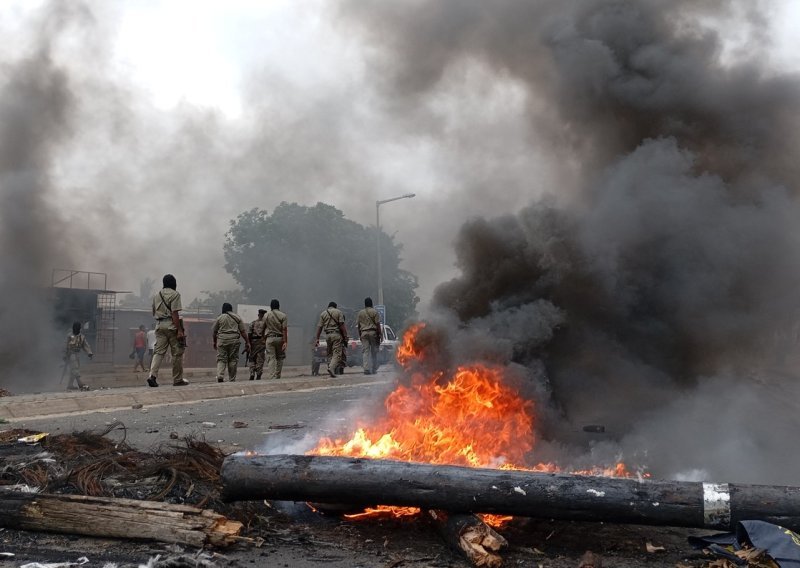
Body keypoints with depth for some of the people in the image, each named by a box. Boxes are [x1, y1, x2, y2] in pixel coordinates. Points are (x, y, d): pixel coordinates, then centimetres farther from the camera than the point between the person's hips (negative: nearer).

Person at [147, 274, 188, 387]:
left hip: (159, 325, 6)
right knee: (177, 353, 2)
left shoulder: (156, 295, 15)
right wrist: (179, 330, -16)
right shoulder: (175, 294, -6)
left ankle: (152, 375, -15)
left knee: (158, 351, 3)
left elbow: (153, 313, 19)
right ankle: (177, 380, 7)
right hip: (171, 325, -6)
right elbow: (174, 313, -14)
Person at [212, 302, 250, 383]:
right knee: (233, 359, 5)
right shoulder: (237, 318, 9)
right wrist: (247, 342, 9)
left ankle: (220, 376, -19)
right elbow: (243, 331, 5)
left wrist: (214, 342, 21)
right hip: (234, 340, 0)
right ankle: (232, 379, 7)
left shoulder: (219, 317, 7)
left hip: (222, 340, 0)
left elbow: (214, 331, 9)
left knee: (221, 359, 1)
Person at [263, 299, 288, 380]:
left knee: (270, 359, -3)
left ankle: (271, 377, -14)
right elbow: (285, 329, -8)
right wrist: (285, 342, -11)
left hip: (269, 338, 0)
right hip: (280, 338, 0)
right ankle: (277, 376, 13)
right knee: (279, 358, 13)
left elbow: (264, 328, 11)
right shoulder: (283, 316, -1)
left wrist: (264, 338, 24)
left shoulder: (266, 315, 5)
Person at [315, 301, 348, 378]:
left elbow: (319, 326, 7)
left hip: (327, 335, 4)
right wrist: (345, 336, -5)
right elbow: (342, 325, -6)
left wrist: (317, 338, 7)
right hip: (336, 334, -4)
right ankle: (332, 368, -28)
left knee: (330, 354, 12)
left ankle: (331, 372, 8)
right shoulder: (338, 312, 3)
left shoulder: (323, 313, 12)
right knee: (337, 353, -7)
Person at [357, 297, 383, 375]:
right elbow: (377, 324, -6)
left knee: (365, 352, 1)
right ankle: (374, 369, 9)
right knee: (374, 351, 6)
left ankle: (366, 369, -9)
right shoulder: (375, 312, -1)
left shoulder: (360, 313, 9)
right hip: (373, 332, -2)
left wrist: (360, 335, 17)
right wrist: (380, 334, -3)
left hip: (364, 333, 2)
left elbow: (358, 325, 9)